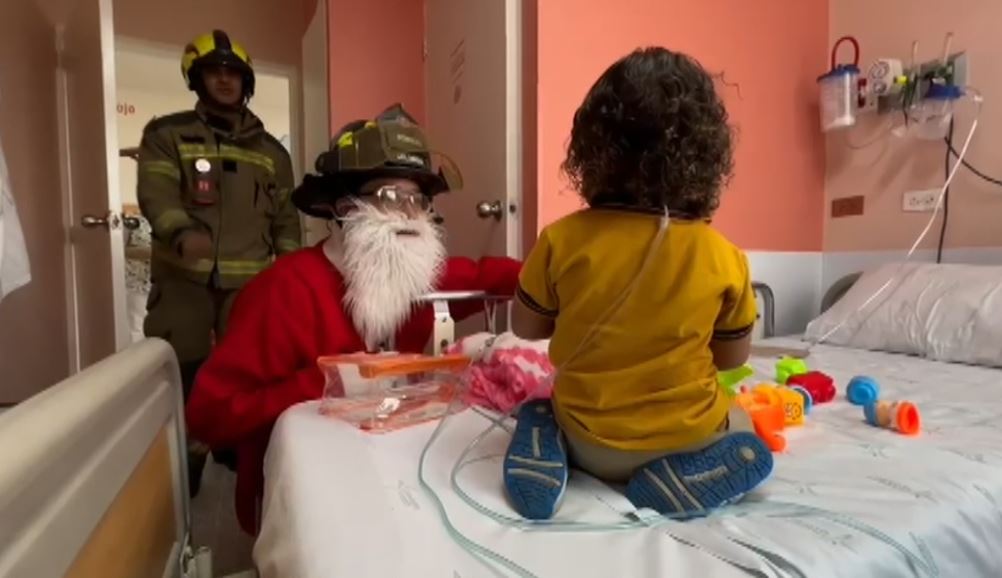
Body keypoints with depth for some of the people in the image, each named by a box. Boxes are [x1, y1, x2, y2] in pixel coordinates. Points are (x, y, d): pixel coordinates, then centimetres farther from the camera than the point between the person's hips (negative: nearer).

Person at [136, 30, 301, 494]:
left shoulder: (270, 150, 15)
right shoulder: (166, 135, 6)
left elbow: (285, 217, 16)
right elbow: (156, 194, -9)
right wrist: (182, 232, -31)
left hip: (250, 282, 2)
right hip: (183, 280, -2)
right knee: (181, 379, 2)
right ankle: (181, 477, 21)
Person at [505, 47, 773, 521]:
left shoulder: (562, 240, -18)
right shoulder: (725, 258, -16)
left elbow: (526, 327, -4)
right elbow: (733, 357, -1)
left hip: (587, 437, 1)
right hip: (687, 436, 0)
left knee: (540, 410, 34)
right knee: (739, 426, 32)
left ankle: (544, 450, 0)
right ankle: (676, 478, 2)